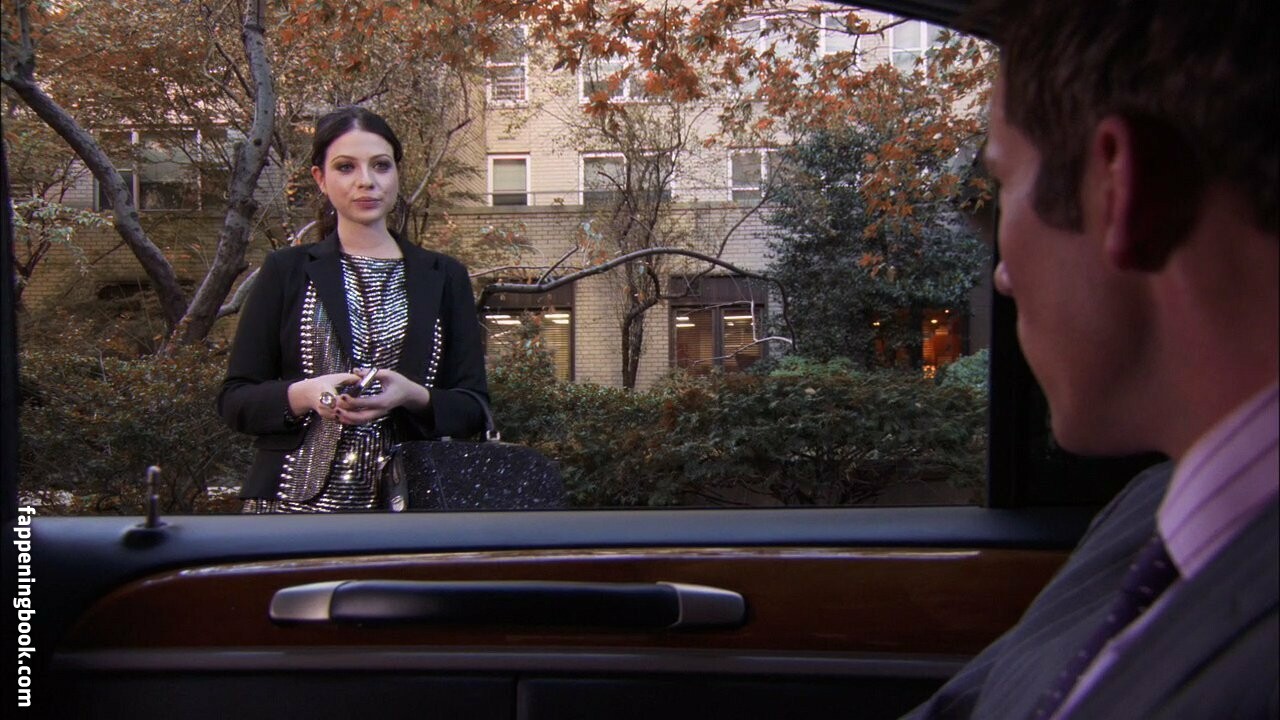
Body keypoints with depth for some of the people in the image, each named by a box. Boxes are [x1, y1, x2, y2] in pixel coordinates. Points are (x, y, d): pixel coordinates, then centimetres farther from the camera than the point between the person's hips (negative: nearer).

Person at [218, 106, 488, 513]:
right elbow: (233, 401, 5)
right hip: (295, 502, 0)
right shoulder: (287, 272, 7)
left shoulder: (443, 277, 9)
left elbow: (473, 409, 6)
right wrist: (302, 395, -14)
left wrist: (415, 397, -14)